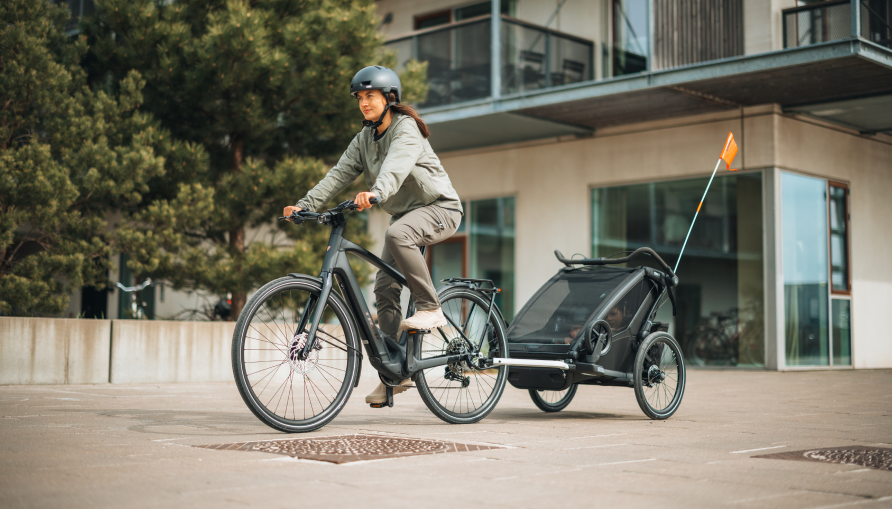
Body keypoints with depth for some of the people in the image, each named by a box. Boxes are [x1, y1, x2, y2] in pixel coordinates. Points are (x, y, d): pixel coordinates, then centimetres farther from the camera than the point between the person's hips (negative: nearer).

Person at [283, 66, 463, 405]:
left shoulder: (406, 129, -16)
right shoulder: (365, 138, 7)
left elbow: (396, 165, -36)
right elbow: (340, 173, -1)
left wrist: (375, 193, -55)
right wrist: (306, 205, -14)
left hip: (439, 207, -7)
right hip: (406, 213, 8)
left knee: (396, 234, -38)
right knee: (384, 289, -4)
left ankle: (430, 308, -24)